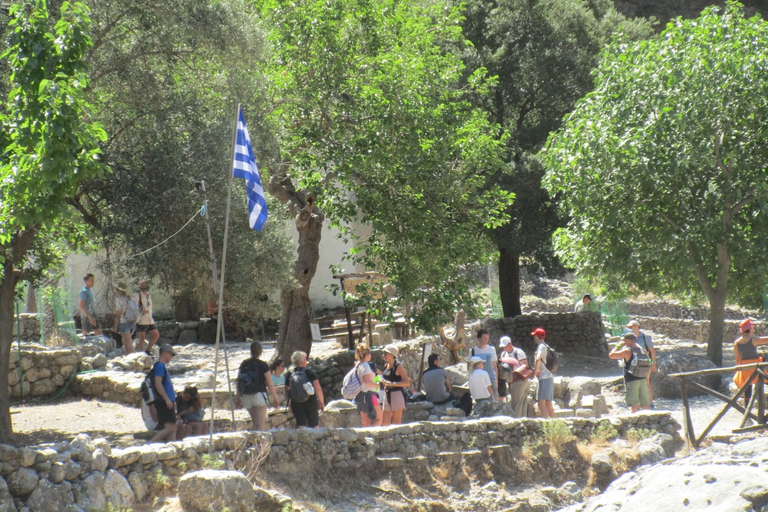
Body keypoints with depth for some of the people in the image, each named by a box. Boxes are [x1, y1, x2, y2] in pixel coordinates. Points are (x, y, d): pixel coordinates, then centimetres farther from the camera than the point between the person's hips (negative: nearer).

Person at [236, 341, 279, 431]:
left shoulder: (244, 364, 4)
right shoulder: (263, 365, -8)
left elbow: (238, 381, 7)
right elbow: (270, 384, -8)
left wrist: (238, 397, 17)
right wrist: (275, 398, 2)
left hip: (246, 397, 5)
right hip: (259, 395, -5)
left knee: (255, 422, 20)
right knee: (260, 424, -1)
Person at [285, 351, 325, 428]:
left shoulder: (289, 373, 2)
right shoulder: (310, 372, -6)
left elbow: (287, 391, 6)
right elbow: (318, 389, -11)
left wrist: (289, 404, 19)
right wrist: (321, 402, 0)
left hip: (296, 403, 2)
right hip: (310, 401, -2)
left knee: (301, 425, 2)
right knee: (314, 425, 11)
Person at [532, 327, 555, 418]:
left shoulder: (541, 346, -10)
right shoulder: (547, 346, 19)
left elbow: (538, 359, -27)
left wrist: (535, 371, -14)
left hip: (544, 377, -10)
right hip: (549, 377, 10)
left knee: (541, 403, -15)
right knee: (548, 404, 13)